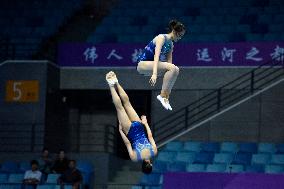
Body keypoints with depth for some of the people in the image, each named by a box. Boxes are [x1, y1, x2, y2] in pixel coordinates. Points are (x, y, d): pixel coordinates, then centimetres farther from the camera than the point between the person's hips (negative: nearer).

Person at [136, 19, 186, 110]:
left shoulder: (171, 45, 11)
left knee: (175, 70, -6)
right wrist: (154, 74, -41)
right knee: (172, 68, -25)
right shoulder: (161, 38, -14)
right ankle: (162, 95, -22)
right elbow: (156, 56, -28)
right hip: (142, 64, -9)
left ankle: (166, 96, -6)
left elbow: (169, 63, 10)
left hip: (150, 64, 9)